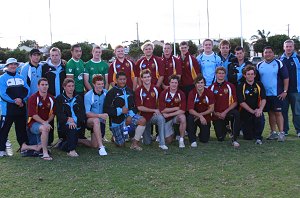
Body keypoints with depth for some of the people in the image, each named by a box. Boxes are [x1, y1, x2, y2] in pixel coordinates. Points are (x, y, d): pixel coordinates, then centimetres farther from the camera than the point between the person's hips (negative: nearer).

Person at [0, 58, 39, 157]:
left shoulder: (21, 77, 14)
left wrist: (21, 99, -11)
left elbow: (27, 90, 6)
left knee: (21, 127, 12)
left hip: (21, 107, 5)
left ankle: (23, 145, 22)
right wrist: (14, 101, -17)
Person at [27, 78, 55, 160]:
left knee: (41, 146, -4)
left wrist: (47, 121, -9)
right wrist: (44, 123, -25)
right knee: (44, 128, -38)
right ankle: (45, 153, -31)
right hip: (34, 123, -5)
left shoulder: (51, 98, 6)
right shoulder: (33, 98, -8)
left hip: (46, 124, 5)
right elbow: (33, 115, -14)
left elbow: (52, 114, 10)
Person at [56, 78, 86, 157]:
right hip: (65, 123, -4)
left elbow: (82, 112, 4)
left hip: (77, 123, 4)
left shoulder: (78, 98, 14)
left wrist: (74, 120, -14)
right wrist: (68, 119, -22)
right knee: (72, 128, -33)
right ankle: (71, 150, -26)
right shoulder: (59, 99, 6)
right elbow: (59, 114, -5)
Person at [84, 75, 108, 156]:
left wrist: (105, 116, -9)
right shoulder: (88, 95, -13)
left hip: (101, 121, 4)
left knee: (94, 145, -1)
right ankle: (101, 147, -38)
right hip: (89, 121, -4)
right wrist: (100, 115, -31)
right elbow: (87, 113, -18)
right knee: (96, 120, -40)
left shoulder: (106, 93, -2)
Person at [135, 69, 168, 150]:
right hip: (144, 117, -1)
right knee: (147, 143, 2)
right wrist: (154, 110, -13)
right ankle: (147, 136, 39)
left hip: (154, 116, 1)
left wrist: (157, 111, -5)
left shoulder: (155, 89, 2)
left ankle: (162, 143, -33)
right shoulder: (139, 91, -6)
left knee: (161, 118, -37)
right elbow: (139, 107, -11)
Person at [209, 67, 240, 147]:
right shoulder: (211, 87, 5)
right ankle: (225, 128, 32)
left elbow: (235, 102, -2)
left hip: (227, 113, -1)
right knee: (220, 138, -6)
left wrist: (225, 112, -13)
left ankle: (234, 139, -28)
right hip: (216, 115, 1)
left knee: (236, 113, -37)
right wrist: (215, 113, -9)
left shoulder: (230, 86, 3)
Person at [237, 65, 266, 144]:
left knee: (261, 118, -35)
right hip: (245, 112, -1)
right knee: (248, 137, -3)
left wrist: (260, 109, -23)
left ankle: (258, 137, -12)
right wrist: (252, 111, -20)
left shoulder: (259, 85, 3)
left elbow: (263, 99, -4)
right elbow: (241, 102, -10)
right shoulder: (240, 87, -4)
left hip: (257, 110, 2)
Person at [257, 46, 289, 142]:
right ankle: (273, 132, 18)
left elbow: (286, 78, -2)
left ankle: (281, 133, -3)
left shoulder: (279, 64, -2)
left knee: (278, 113, -6)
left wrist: (285, 91, -8)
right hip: (265, 94, 4)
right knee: (270, 113, 10)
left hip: (277, 94, -4)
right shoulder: (259, 65, 8)